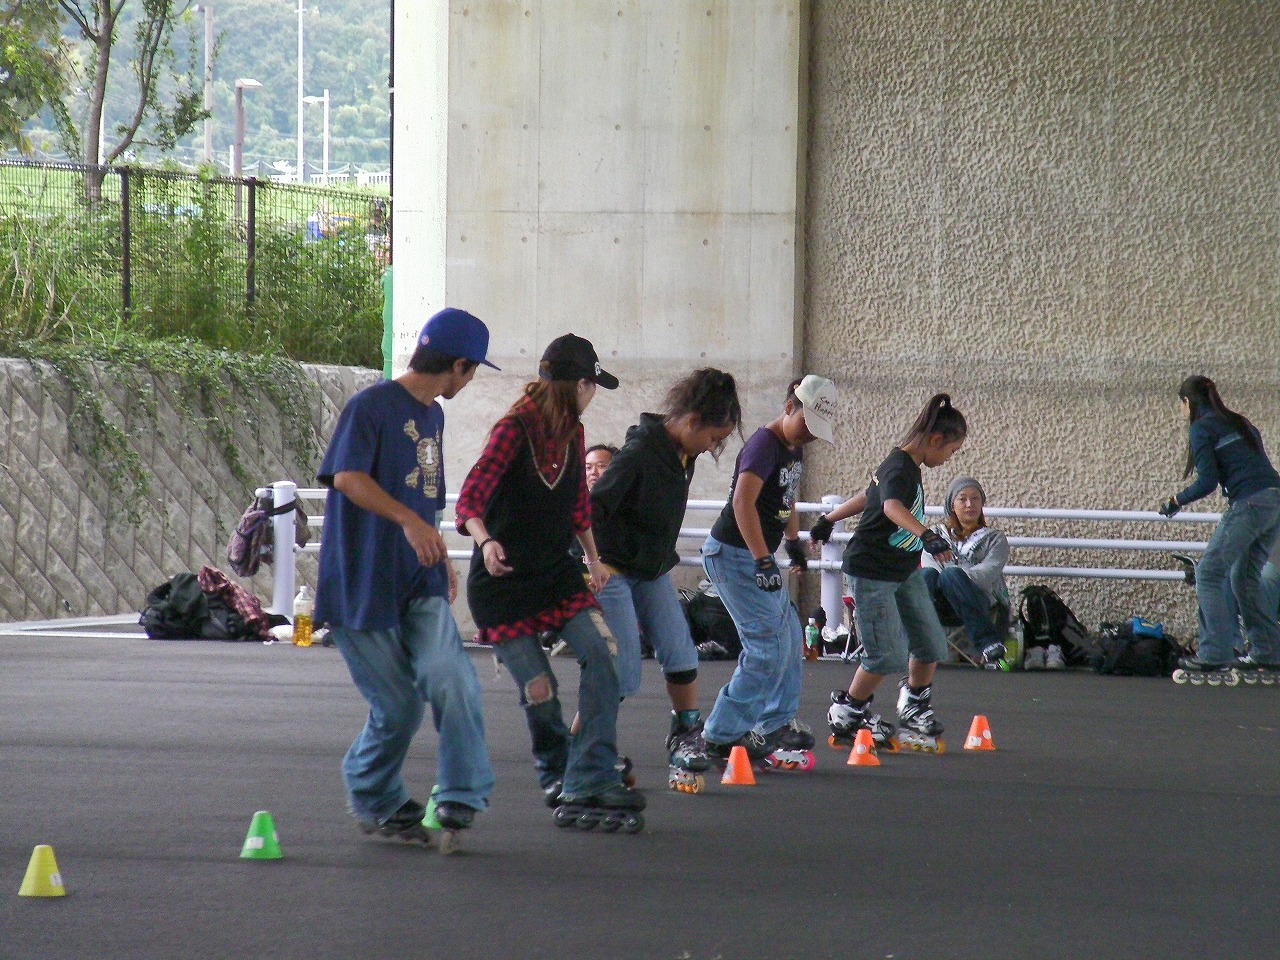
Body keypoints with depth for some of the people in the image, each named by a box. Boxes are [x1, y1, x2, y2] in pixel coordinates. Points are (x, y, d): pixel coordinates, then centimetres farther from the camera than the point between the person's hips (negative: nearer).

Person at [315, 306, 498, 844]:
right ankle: (373, 801, 22)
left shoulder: (433, 415, 18)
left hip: (420, 585, 7)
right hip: (365, 583, -7)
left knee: (451, 681, -17)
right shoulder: (372, 405, -9)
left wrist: (440, 555, 29)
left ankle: (460, 800, -12)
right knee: (398, 708, -3)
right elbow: (347, 476, -23)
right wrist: (410, 521, -33)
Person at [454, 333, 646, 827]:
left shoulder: (572, 433, 6)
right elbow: (470, 498, -23)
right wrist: (485, 541, -41)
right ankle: (555, 776, 21)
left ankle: (590, 778, -17)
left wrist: (593, 559, 24)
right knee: (539, 689, -7)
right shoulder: (515, 429, -16)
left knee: (600, 651, -16)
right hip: (503, 580, -6)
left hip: (556, 572, 6)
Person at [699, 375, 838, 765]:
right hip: (734, 554, -10)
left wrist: (793, 541, 31)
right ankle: (722, 735, -8)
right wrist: (763, 562, -38)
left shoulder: (795, 449, 10)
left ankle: (777, 724, 27)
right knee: (769, 647, -13)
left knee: (791, 641, 15)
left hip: (759, 556, 10)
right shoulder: (764, 445, -20)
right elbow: (743, 502, -33)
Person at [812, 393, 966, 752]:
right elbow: (892, 507, -45)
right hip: (871, 573, -9)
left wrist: (829, 520, 37)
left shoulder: (910, 468, 8)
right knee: (889, 655, -8)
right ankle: (847, 713, 13)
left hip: (905, 571, 9)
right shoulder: (898, 470, -22)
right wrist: (928, 536, -60)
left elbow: (866, 497, 24)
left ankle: (915, 706, 27)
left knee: (931, 645, 5)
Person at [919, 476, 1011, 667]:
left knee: (951, 575, -34)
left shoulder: (995, 539, 17)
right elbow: (929, 565, 5)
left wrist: (954, 576, -18)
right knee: (928, 575, -31)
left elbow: (987, 574, -2)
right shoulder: (937, 534, 23)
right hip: (943, 607, 2)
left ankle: (989, 643, -41)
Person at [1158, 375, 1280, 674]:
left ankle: (1214, 655, -7)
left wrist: (1176, 501, 6)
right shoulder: (1240, 422, 22)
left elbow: (1208, 481, -8)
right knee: (1245, 577, 18)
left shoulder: (1201, 428, -1)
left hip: (1248, 504, -8)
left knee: (1209, 574, -1)